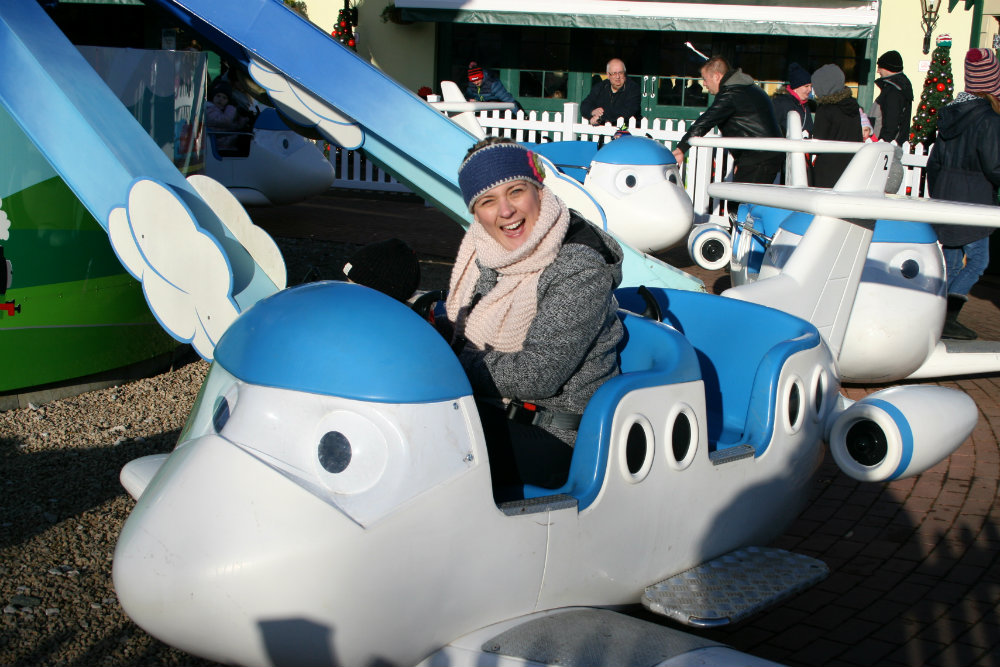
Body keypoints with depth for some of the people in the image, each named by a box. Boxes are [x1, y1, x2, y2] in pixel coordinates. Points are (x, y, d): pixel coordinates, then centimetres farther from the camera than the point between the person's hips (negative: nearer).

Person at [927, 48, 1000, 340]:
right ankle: (947, 315, -10)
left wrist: (937, 196, 21)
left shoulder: (950, 113, 7)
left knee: (950, 262, 14)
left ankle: (941, 318, 16)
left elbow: (934, 161, 13)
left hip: (945, 199, 7)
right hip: (973, 203, -7)